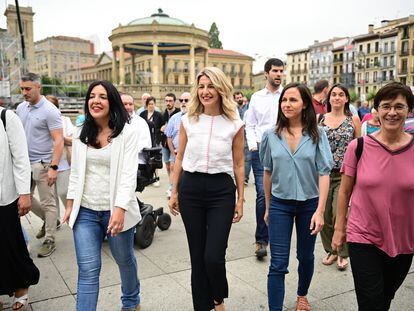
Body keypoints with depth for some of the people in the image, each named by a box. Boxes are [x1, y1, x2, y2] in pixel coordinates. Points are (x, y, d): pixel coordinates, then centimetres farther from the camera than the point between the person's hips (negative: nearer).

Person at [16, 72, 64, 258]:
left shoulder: (50, 111, -13)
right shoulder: (20, 108, 7)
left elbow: (58, 141, -16)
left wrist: (53, 167, -23)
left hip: (42, 164, -7)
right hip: (24, 162, 7)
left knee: (48, 203, 2)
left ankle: (49, 241, 14)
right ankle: (49, 220, 37)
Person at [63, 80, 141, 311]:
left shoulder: (128, 133, -9)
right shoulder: (81, 134, 6)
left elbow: (129, 174, -16)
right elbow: (75, 173, 11)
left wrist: (120, 209, -25)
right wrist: (70, 205, 8)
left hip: (116, 210, -2)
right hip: (85, 211, 3)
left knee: (124, 260, 18)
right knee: (88, 269, 1)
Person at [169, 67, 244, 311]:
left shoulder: (235, 124, -2)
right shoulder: (188, 121, 2)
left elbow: (238, 165, 4)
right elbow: (180, 159, 10)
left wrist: (240, 199, 5)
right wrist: (174, 192, 10)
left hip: (221, 190, -2)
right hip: (190, 189, 2)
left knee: (214, 256, -6)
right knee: (197, 255, 11)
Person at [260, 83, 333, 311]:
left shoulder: (317, 135, -7)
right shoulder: (271, 135, -2)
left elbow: (323, 174, -8)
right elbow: (268, 173, 7)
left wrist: (320, 210, -14)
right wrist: (268, 208, 10)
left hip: (309, 204, 0)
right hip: (280, 204, 0)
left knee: (306, 256, 19)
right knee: (278, 264, -3)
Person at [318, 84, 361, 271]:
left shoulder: (353, 120, 4)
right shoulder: (319, 119, 7)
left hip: (344, 173, -2)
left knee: (339, 215, -10)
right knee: (324, 215, 5)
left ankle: (342, 254, 12)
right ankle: (331, 250, 26)